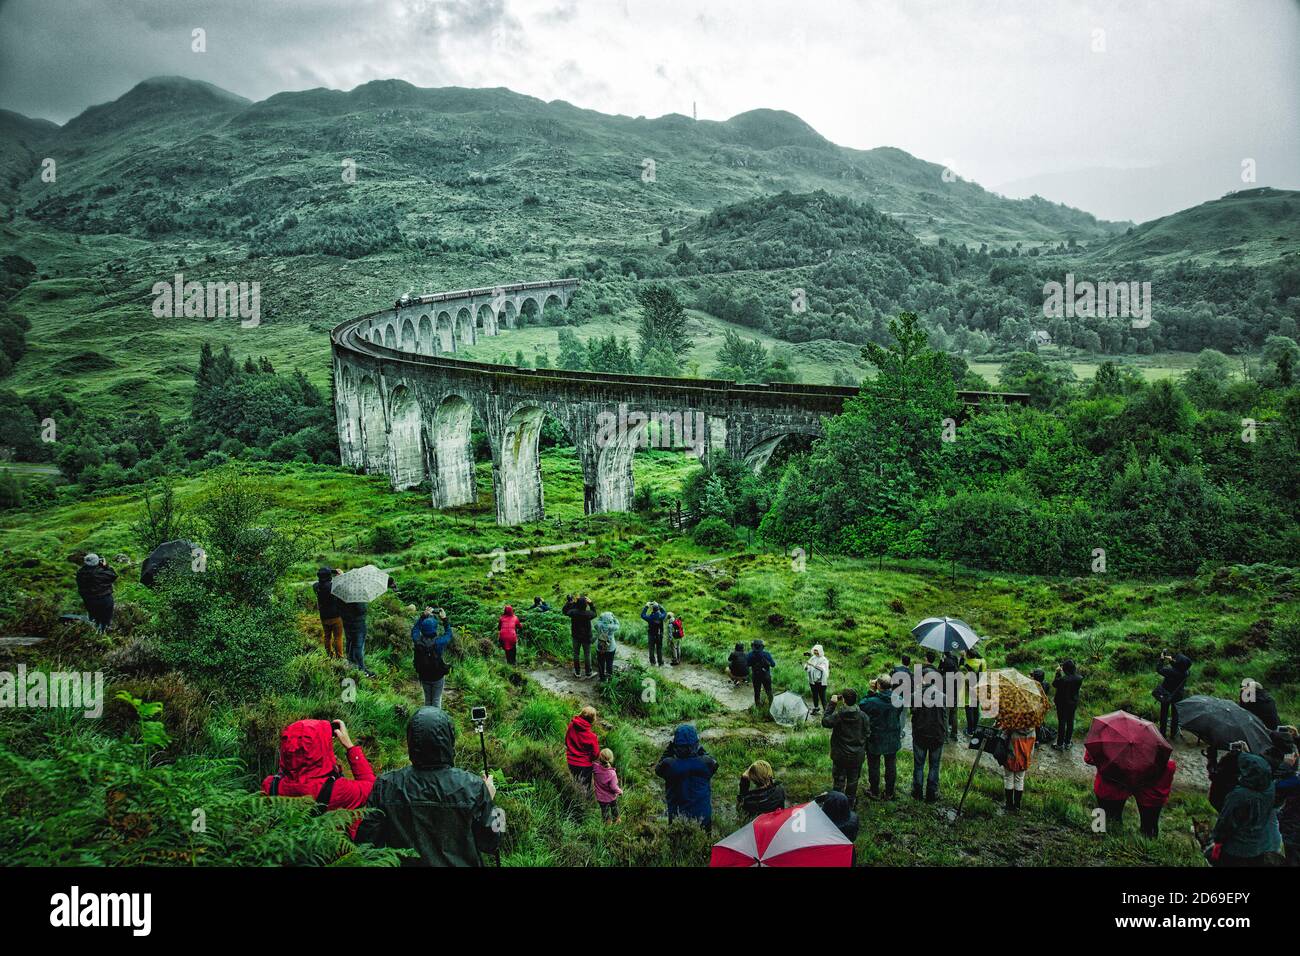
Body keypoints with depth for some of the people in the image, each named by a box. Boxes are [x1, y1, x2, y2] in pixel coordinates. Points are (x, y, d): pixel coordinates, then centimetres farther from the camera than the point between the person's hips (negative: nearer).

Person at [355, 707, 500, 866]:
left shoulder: (385, 786, -19)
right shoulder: (473, 787, -21)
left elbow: (366, 841, -10)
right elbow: (490, 844, -10)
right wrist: (488, 798, 3)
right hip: (459, 863, -1)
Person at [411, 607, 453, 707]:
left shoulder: (418, 642, -22)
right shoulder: (439, 642, -29)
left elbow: (415, 629, -1)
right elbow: (448, 634, -7)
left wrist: (423, 616, -2)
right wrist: (444, 619, -6)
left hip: (424, 676, 3)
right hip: (438, 676, -3)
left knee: (427, 699, 23)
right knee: (436, 700, 15)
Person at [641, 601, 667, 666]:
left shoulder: (650, 618, -17)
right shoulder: (661, 617, -11)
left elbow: (642, 615, -1)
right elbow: (665, 612, 13)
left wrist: (646, 606, 2)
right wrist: (658, 605, 14)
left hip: (651, 636, -2)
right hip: (659, 636, 2)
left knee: (652, 649, 10)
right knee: (659, 649, 11)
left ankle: (653, 662, 12)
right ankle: (660, 663, 15)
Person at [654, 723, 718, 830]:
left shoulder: (668, 765, -23)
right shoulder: (706, 763, -20)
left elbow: (658, 769, 1)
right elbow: (714, 765, 5)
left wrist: (668, 749, 2)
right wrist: (701, 750, 9)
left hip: (676, 818, 0)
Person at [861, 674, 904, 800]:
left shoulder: (872, 701, -27)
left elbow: (862, 706, -9)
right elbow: (899, 713, 1)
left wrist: (871, 692, -13)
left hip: (875, 740, -3)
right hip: (892, 740, 3)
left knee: (874, 766, 17)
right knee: (891, 766, 19)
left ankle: (874, 791, 30)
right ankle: (889, 793, 31)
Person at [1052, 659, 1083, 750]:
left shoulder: (1062, 680, -30)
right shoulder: (1079, 678, -14)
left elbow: (1053, 684, -12)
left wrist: (1057, 672, -8)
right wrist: (1061, 672, 2)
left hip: (1062, 704, -5)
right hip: (1074, 703, 5)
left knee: (1062, 722, 8)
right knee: (1070, 722, 18)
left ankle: (1060, 744, 20)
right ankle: (1067, 743, 31)